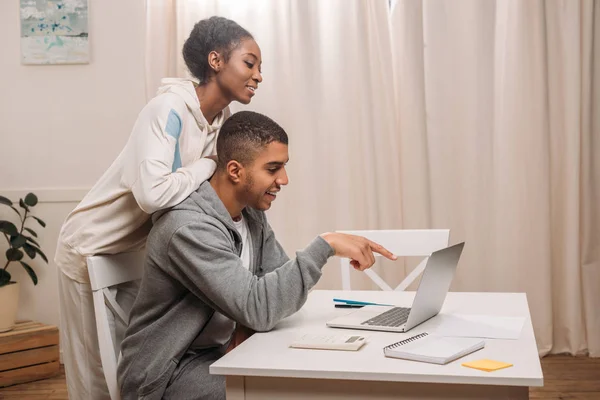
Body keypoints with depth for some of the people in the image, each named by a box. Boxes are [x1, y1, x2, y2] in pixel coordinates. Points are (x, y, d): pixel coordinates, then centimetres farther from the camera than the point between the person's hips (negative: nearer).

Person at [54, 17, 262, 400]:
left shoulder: (224, 118, -3)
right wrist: (208, 165, -26)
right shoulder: (169, 108, -26)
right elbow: (152, 193, -40)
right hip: (91, 251, -7)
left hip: (138, 250, 7)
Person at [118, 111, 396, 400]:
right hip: (168, 371, -8)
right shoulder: (190, 228, -26)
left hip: (217, 352, 8)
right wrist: (325, 246, -32)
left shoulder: (251, 213, 3)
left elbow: (282, 280, 1)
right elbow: (256, 308, -31)